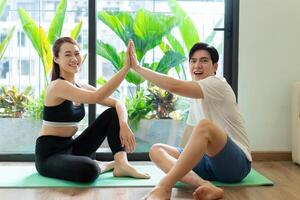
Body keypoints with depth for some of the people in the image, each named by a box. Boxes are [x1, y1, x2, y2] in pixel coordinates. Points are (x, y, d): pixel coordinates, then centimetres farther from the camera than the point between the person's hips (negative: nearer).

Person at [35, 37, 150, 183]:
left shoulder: (81, 88, 7)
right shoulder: (58, 86, -19)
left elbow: (117, 104, 1)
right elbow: (97, 97, -33)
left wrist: (123, 124, -21)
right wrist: (126, 66, -36)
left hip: (71, 147, 8)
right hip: (49, 154, -8)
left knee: (113, 114, 1)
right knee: (89, 170, -38)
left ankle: (121, 164, -12)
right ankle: (102, 166, -3)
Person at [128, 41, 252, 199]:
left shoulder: (217, 84, -10)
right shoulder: (197, 96, 17)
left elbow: (175, 86, -24)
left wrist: (137, 67, -17)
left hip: (237, 162, -9)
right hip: (210, 160, 9)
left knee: (205, 125, -36)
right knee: (156, 150, -6)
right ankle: (204, 185, -30)